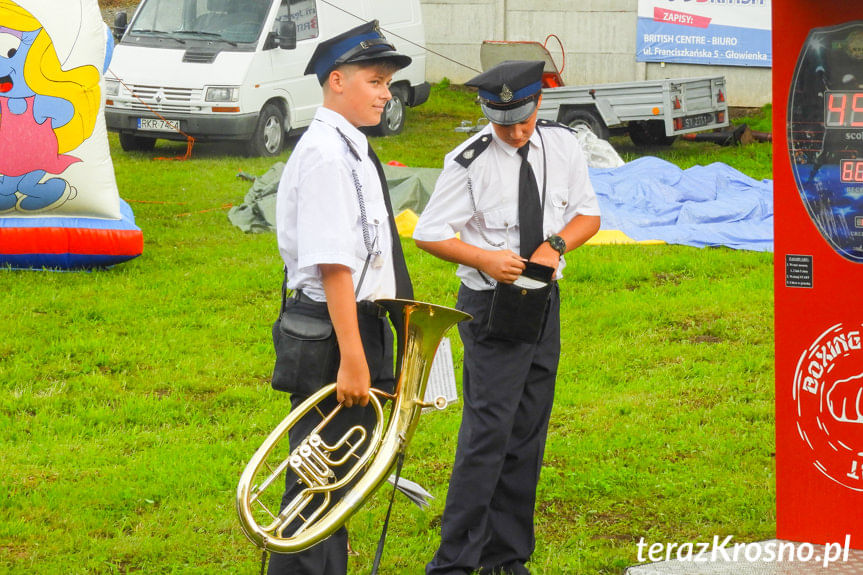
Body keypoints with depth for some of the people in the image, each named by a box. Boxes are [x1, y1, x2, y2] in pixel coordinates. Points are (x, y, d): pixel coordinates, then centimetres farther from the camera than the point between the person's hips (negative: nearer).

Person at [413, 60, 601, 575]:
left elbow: (588, 214, 11)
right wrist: (485, 259, -20)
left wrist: (556, 244, -9)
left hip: (545, 301, 6)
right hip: (492, 305, -5)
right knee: (488, 431, -13)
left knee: (529, 433, 10)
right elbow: (429, 234, -7)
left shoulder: (562, 146, 2)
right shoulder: (470, 163, -12)